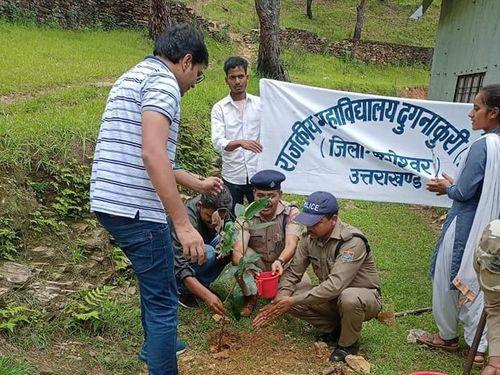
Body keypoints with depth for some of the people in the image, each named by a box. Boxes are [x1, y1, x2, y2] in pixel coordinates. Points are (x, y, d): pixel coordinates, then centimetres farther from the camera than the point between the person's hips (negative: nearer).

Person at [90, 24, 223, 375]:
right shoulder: (163, 81, -11)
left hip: (109, 202, 11)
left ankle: (156, 344, 49)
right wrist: (183, 224, -26)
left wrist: (198, 183, 31)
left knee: (155, 277, 29)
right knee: (163, 298, 1)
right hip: (136, 209, -11)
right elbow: (152, 154, -26)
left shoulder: (132, 77, 21)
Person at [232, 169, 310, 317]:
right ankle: (250, 297, -5)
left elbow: (291, 245, -32)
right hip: (257, 267, 0)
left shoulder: (291, 212, -18)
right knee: (243, 254, -30)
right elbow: (237, 252, -31)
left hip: (285, 264, 0)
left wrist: (280, 262, -54)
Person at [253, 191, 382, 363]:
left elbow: (335, 285, -37)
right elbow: (292, 273, -5)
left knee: (349, 298, -40)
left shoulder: (352, 241, -29)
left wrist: (294, 300, -35)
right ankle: (334, 328, 7)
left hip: (365, 296, -6)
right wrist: (278, 303, -22)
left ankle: (348, 344, -8)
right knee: (289, 297, -13)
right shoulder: (309, 238, -7)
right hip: (332, 297, 6)